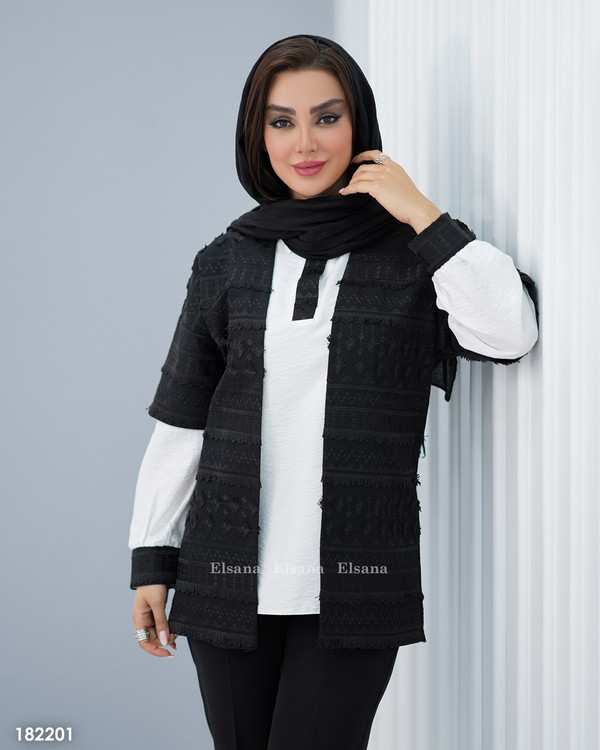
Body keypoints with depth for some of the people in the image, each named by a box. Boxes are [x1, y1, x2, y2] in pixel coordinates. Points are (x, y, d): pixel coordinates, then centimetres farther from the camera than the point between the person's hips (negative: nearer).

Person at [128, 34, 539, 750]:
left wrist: (422, 214, -9)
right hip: (229, 576, 2)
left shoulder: (410, 254, 4)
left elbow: (509, 332, -13)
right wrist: (151, 561, 7)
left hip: (357, 584, -2)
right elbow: (181, 417, 9)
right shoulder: (226, 262, 8)